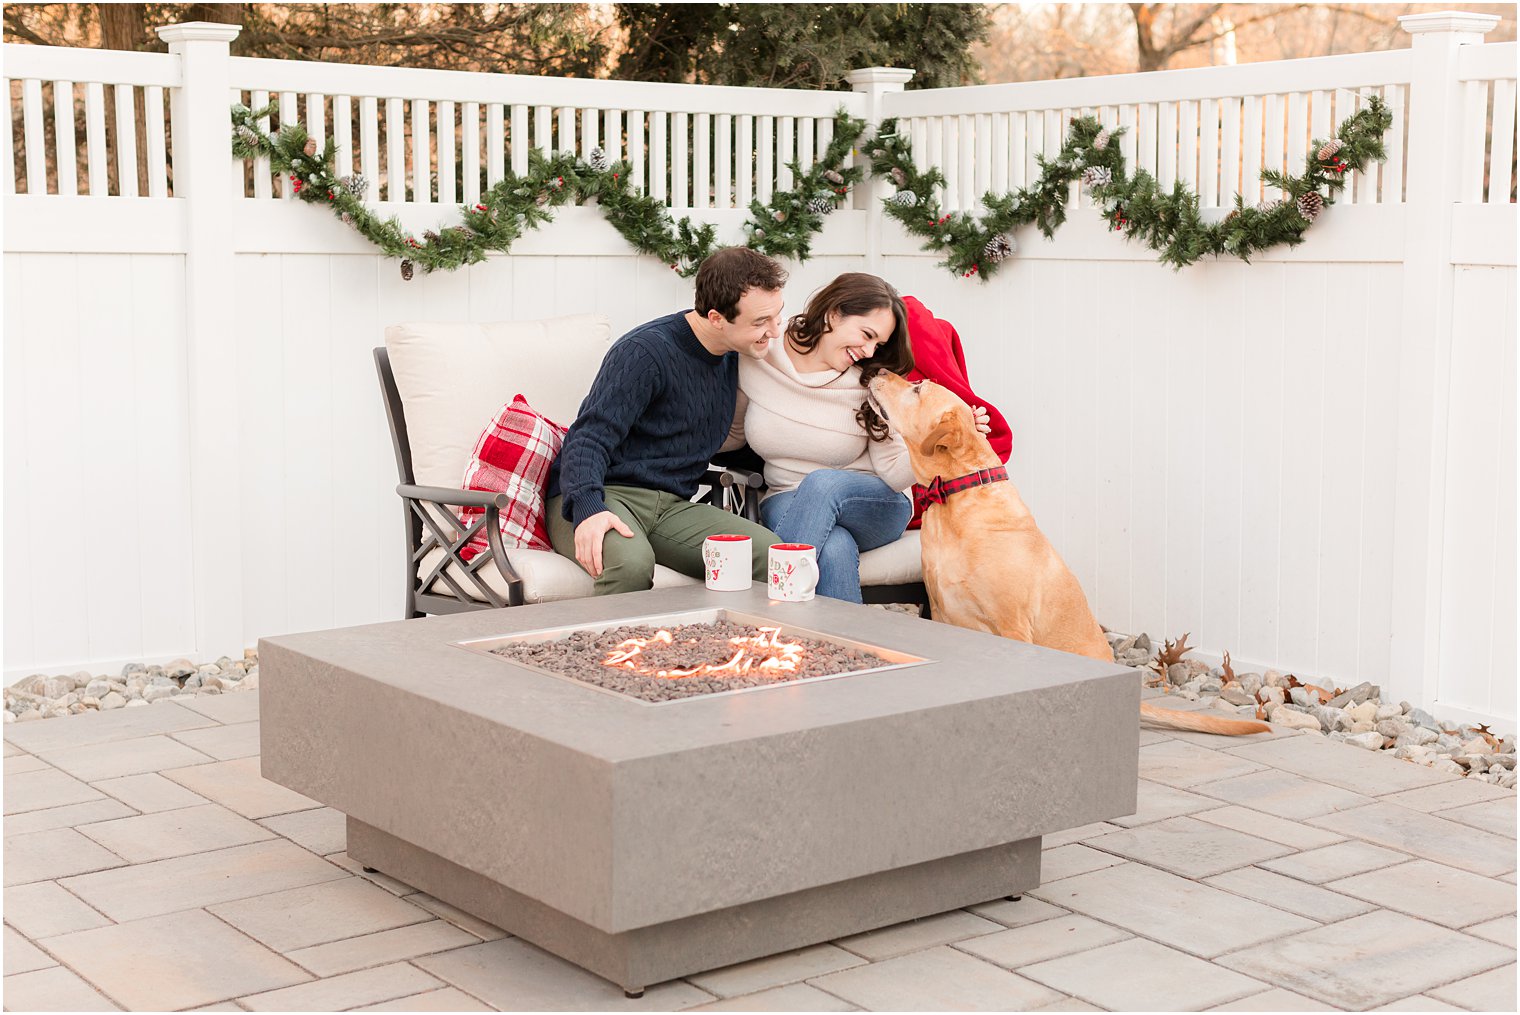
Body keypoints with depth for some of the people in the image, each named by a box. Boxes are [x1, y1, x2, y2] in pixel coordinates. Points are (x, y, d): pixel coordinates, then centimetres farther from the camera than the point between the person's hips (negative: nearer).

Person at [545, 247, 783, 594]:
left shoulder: (732, 356, 12)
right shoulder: (646, 351, -13)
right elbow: (588, 439, -19)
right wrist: (587, 508, -37)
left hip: (671, 507, 6)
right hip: (605, 495, -6)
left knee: (771, 555, -22)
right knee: (631, 563, -41)